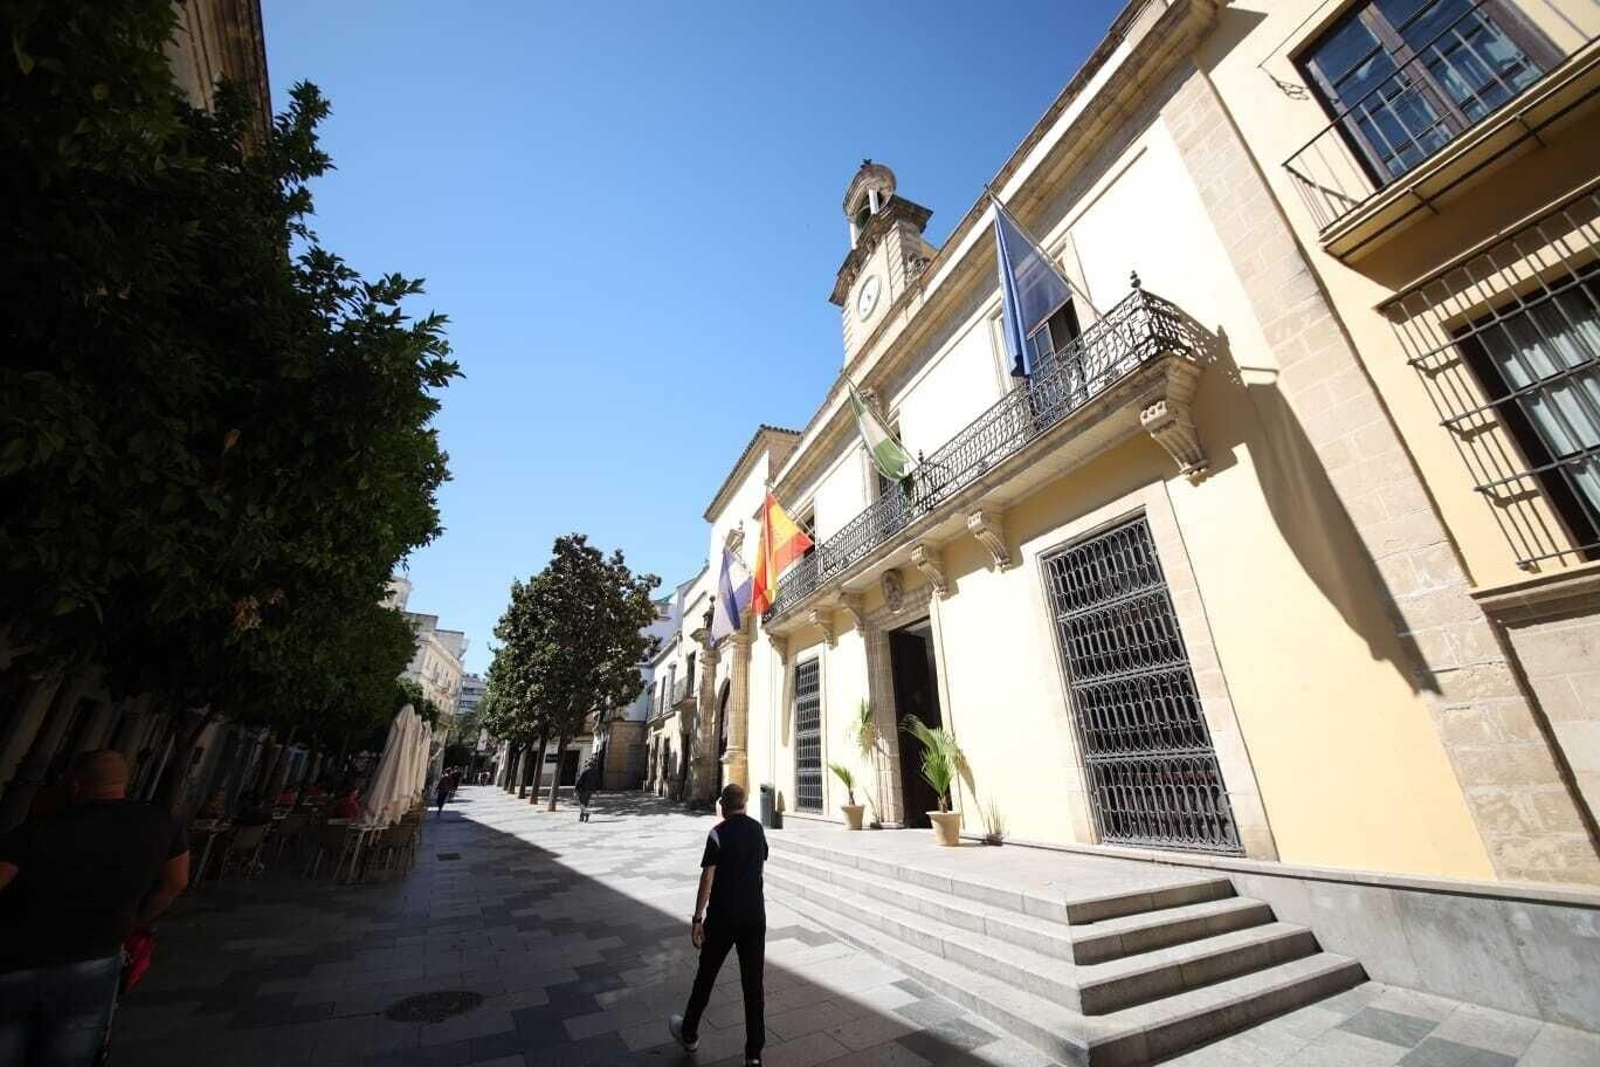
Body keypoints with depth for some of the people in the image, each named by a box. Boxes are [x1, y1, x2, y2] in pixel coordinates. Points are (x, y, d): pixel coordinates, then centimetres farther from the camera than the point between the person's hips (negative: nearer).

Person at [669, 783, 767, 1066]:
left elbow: (708, 878, -16)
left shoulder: (718, 833, -14)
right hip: (755, 916, 3)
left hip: (723, 918, -3)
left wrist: (697, 918, -9)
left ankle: (688, 1033, 37)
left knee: (706, 975, 18)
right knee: (753, 983, 11)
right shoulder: (758, 829, 2)